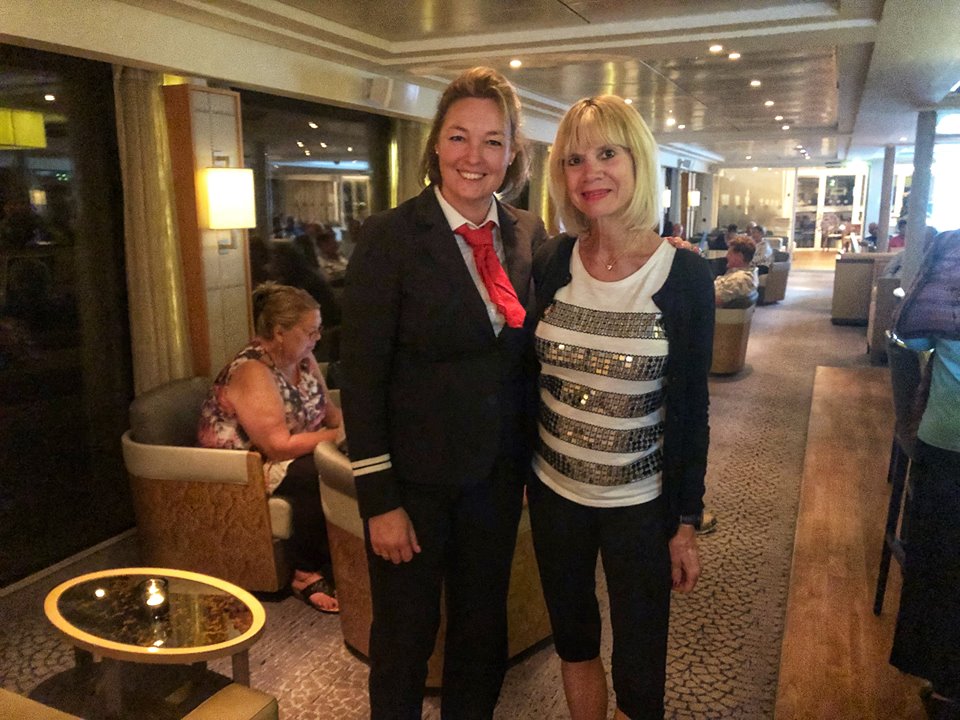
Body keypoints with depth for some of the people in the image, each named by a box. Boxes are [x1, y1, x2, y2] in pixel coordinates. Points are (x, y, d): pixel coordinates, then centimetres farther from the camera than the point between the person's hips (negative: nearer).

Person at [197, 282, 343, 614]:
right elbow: (279, 446, -28)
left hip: (288, 455, 8)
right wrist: (335, 435, -23)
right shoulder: (252, 374, -26)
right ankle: (307, 574, -14)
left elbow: (325, 407, 11)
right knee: (316, 477, -31)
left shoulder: (302, 359, 0)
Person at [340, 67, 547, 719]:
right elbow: (361, 378, -13)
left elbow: (529, 356, 8)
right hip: (415, 476, -4)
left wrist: (537, 464, 7)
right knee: (406, 635, 15)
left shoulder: (529, 235, 1)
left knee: (483, 629, 21)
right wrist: (379, 500, -14)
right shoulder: (391, 236, -13)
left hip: (498, 472, 4)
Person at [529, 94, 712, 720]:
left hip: (640, 501, -2)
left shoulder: (686, 275, -12)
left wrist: (687, 522, -5)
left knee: (640, 670, 11)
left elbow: (691, 409, -8)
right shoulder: (552, 262, -5)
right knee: (572, 639, 22)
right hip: (553, 489, 3)